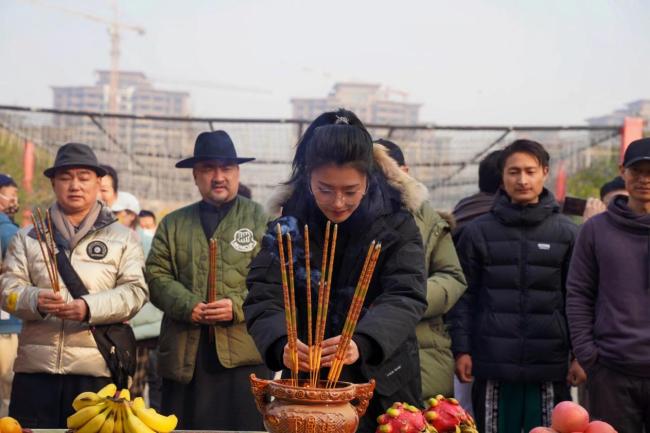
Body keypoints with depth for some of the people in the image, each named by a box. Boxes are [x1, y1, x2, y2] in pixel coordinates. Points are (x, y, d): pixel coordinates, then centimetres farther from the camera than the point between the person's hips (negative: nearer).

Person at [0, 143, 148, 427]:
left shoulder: (121, 238, 10)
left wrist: (89, 308, -18)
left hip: (96, 368, -1)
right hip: (35, 367, 2)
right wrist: (35, 300, -17)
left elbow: (135, 291, -1)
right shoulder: (29, 236, 15)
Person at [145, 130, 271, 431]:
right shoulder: (172, 224, 18)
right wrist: (188, 306, -9)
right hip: (184, 355, 3)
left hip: (244, 352, -2)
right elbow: (157, 276, 8)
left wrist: (238, 306, -15)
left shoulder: (262, 220, 8)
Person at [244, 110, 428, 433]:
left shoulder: (396, 223, -10)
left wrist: (362, 343, -39)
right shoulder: (291, 222, -6)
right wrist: (281, 343, -35)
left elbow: (406, 297, -20)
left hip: (382, 385, -1)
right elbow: (264, 296, -14)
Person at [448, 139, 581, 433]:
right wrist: (461, 349, -3)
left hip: (550, 367, 0)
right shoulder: (478, 232, 4)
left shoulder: (566, 233, 5)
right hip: (493, 366, 0)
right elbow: (464, 296, 3)